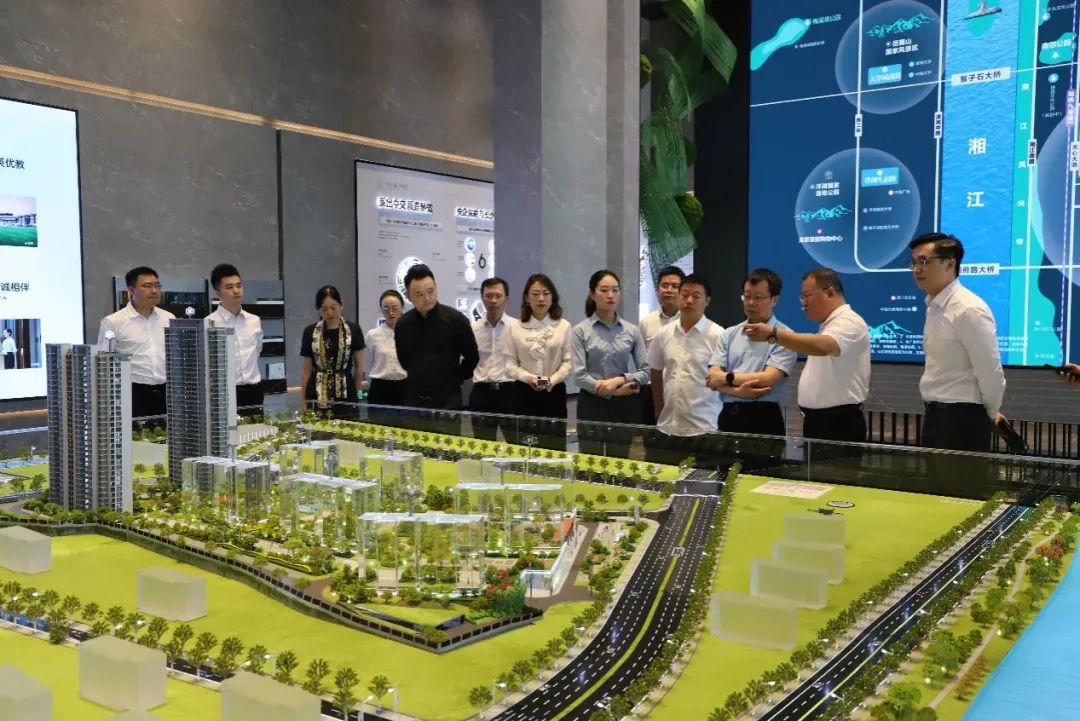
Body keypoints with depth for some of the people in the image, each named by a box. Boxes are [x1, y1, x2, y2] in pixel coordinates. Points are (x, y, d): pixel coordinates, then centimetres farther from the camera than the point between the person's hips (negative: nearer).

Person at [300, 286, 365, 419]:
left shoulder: (353, 330, -1)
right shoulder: (310, 332, 4)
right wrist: (303, 400, 8)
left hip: (345, 397, -1)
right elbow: (306, 369, 9)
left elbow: (359, 366, 7)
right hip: (317, 398, 1)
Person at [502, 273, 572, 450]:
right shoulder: (515, 328, 5)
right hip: (524, 393, 1)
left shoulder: (564, 326, 2)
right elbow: (510, 364, 1)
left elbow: (568, 362, -3)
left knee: (555, 444, 3)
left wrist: (552, 380, -19)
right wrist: (527, 377, -16)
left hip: (554, 393, 0)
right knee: (525, 443, 3)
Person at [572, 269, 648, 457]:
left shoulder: (632, 330, 4)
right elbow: (579, 375, -10)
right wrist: (617, 391, -13)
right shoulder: (581, 330, -3)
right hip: (592, 406, -2)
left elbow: (645, 372, 3)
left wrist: (620, 379, -15)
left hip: (625, 407, 2)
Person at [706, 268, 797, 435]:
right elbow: (713, 377, 3)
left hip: (764, 418, -4)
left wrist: (726, 377, -5)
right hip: (728, 415, 4)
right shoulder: (729, 334, 11)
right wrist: (738, 391, -16)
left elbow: (768, 379, -14)